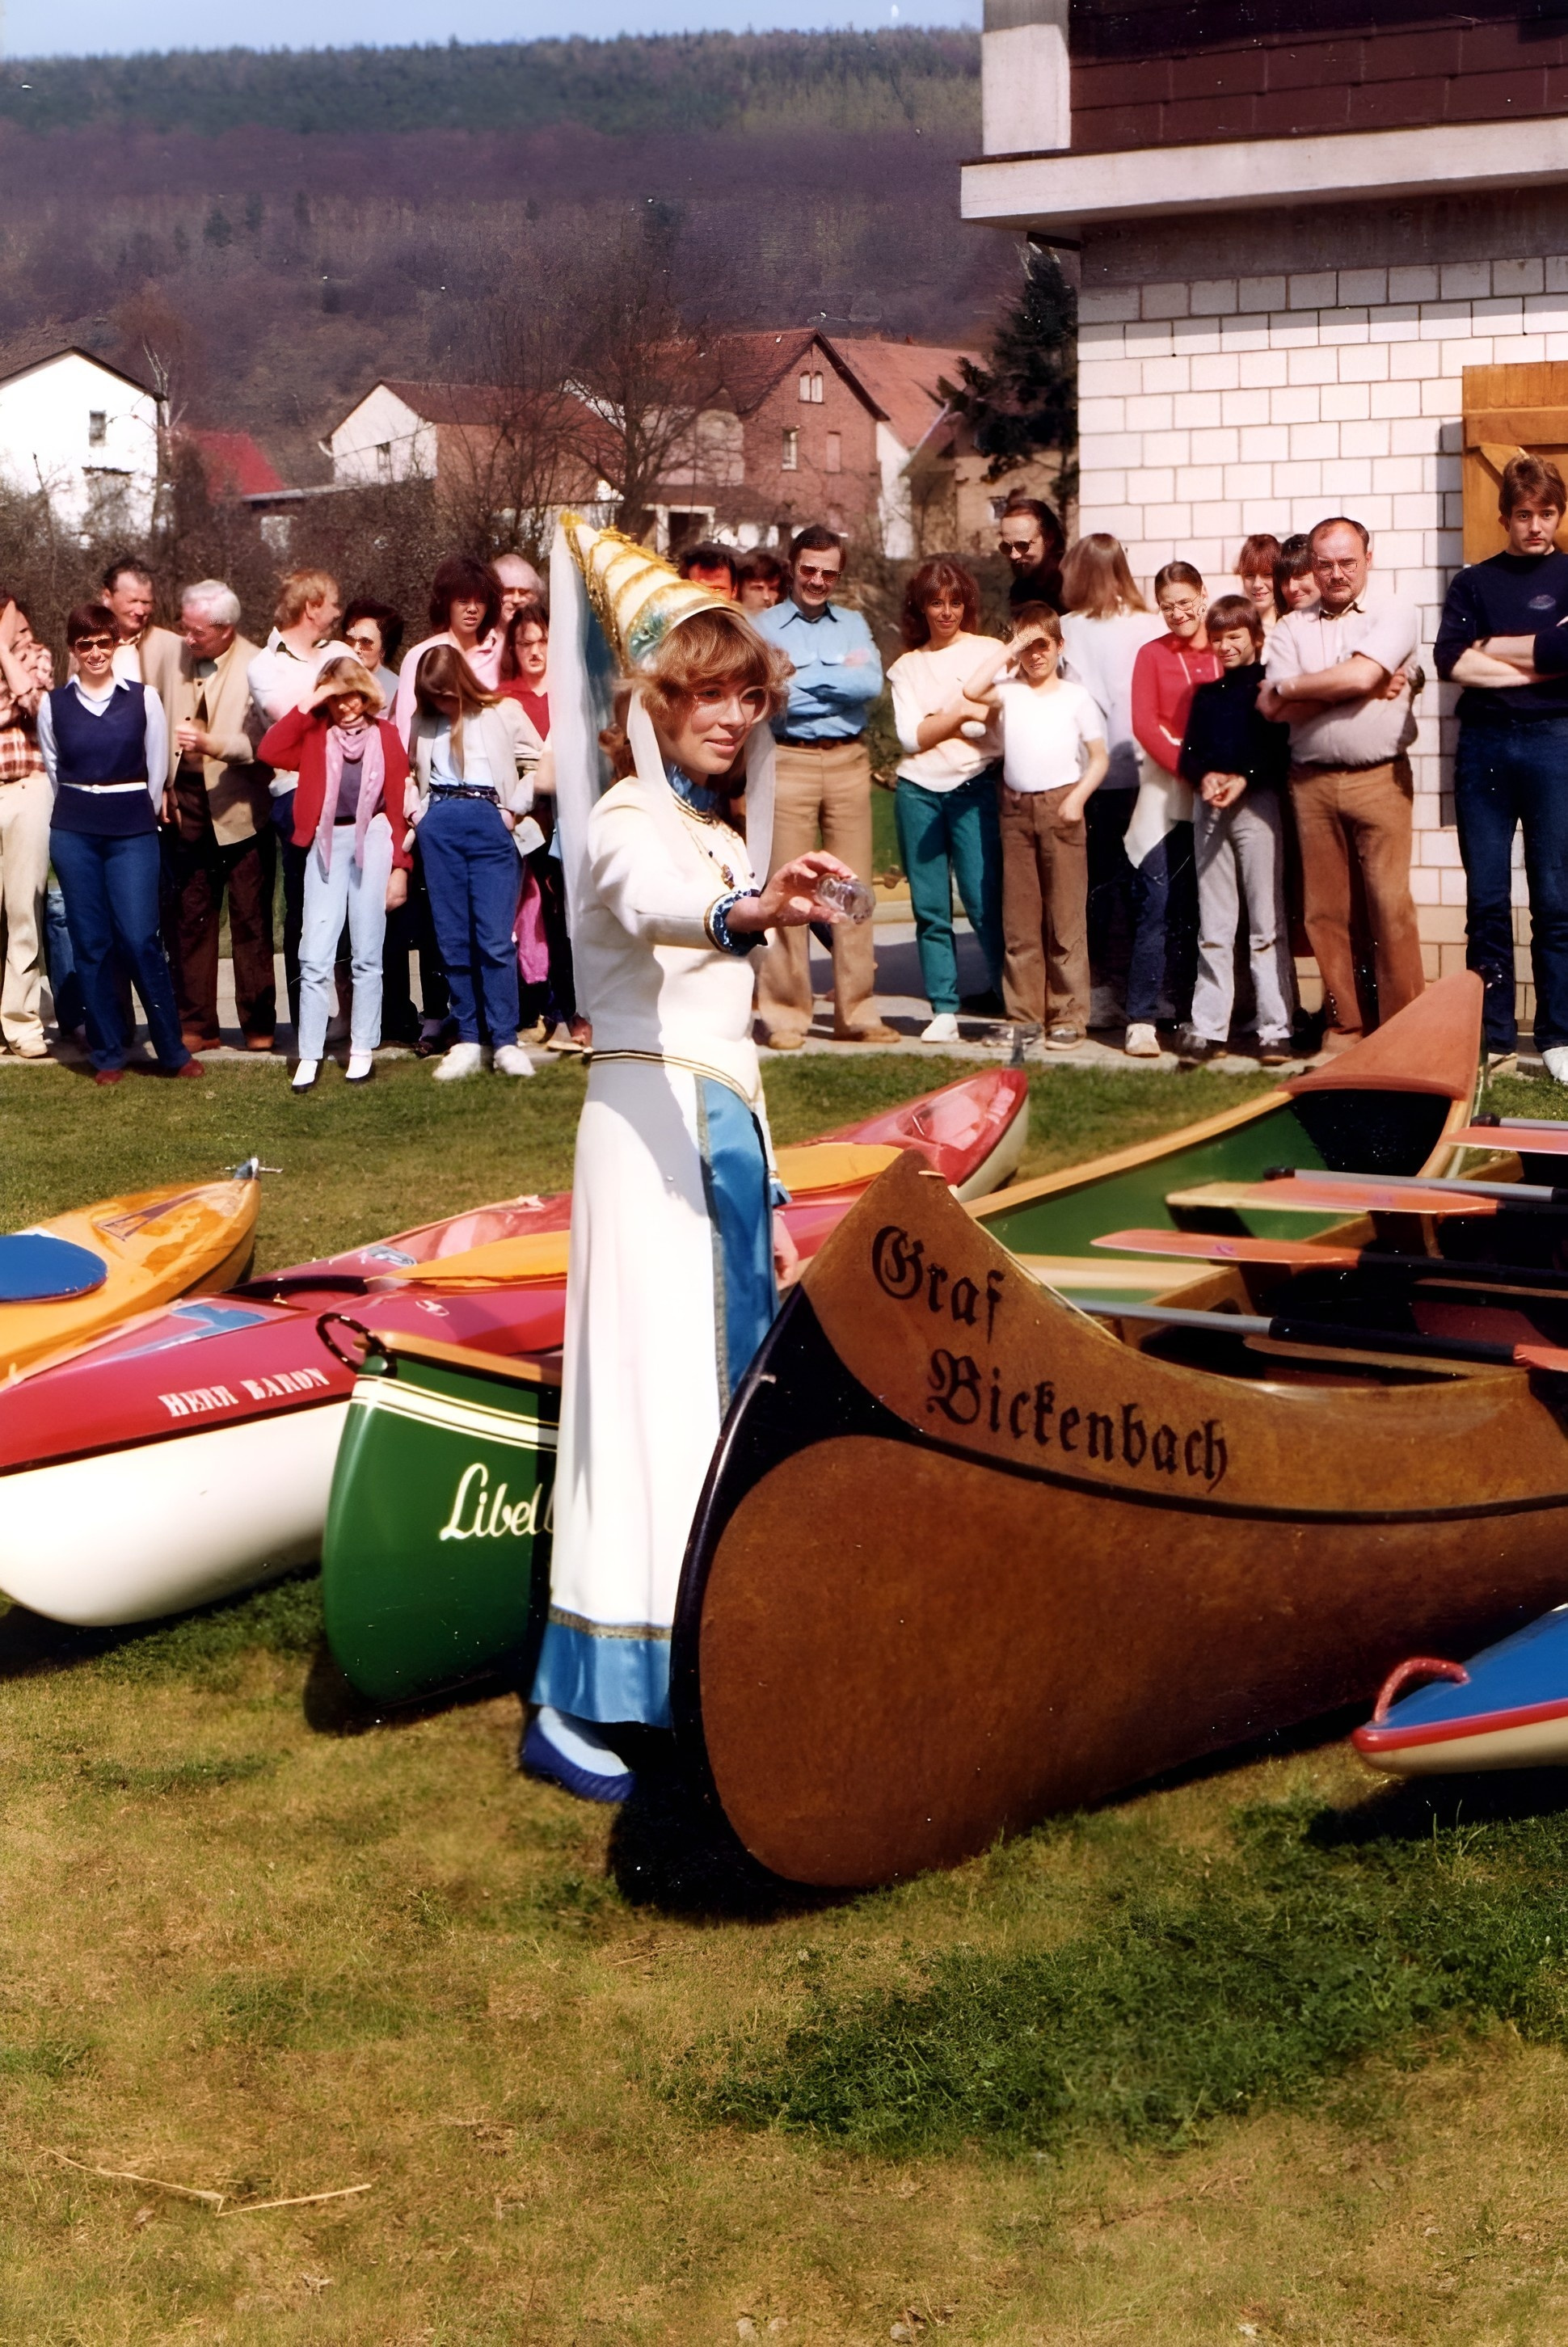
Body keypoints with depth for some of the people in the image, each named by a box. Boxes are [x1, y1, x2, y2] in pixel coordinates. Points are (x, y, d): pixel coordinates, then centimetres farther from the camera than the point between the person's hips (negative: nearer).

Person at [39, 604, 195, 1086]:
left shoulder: (143, 699, 1)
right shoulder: (53, 705, 4)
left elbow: (157, 768, 7)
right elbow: (52, 770, 13)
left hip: (133, 832, -2)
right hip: (74, 834, 2)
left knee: (140, 941, -9)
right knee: (91, 944, 2)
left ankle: (172, 1050, 2)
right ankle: (107, 1054, 10)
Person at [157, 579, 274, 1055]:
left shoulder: (255, 667, -10)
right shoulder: (180, 657, 6)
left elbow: (264, 741, -18)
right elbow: (166, 726, 14)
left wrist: (212, 744, -30)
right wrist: (164, 787, 4)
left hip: (240, 809, -5)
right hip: (188, 806, 5)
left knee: (251, 921, 3)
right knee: (190, 919, 6)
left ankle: (258, 1025, 10)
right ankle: (197, 1025, 13)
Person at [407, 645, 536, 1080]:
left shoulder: (503, 715, 5)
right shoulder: (424, 723, 13)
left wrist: (514, 808, 0)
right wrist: (417, 809, 10)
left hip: (489, 824, -3)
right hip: (438, 827, 3)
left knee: (495, 937, -8)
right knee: (452, 938, 3)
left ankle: (506, 1042, -5)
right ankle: (466, 1040, 7)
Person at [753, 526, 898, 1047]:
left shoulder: (853, 625, 14)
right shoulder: (765, 626, 3)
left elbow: (871, 684, -4)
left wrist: (804, 677, -5)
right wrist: (841, 677, -6)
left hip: (848, 762, 3)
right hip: (788, 762, -3)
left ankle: (856, 1013, 9)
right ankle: (785, 1015, 3)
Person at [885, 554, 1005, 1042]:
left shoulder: (991, 652, 6)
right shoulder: (906, 668, 14)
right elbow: (910, 736, 2)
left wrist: (936, 724, -6)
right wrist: (962, 713, -6)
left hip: (975, 787, -3)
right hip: (918, 791, 3)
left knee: (985, 901, -11)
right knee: (930, 907, 2)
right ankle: (943, 1010, 5)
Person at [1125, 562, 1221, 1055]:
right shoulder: (1153, 655, 4)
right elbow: (1145, 724, -3)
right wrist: (1190, 770, -15)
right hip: (1165, 796, -2)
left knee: (1198, 912, 7)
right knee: (1156, 908, -8)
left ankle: (1194, 1014, 14)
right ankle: (1141, 1020, -8)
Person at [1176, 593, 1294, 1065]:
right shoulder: (1207, 694, 18)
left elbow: (1283, 750, -7)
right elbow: (1189, 754, 15)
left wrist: (1245, 779, -19)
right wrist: (1206, 777, -6)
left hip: (1258, 802, -5)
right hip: (1209, 809, 5)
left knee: (1267, 924, -5)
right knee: (1213, 927, 7)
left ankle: (1276, 1028, -4)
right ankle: (1207, 1027, 9)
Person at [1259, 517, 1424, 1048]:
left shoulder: (1394, 613, 2)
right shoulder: (1291, 628, 11)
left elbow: (1359, 674, -15)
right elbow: (1282, 711, -3)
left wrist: (1288, 687, -2)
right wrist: (1363, 687, -9)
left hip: (1380, 779, -3)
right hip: (1312, 781, 3)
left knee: (1390, 904, -5)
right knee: (1325, 910, 4)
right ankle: (1344, 1023, 11)